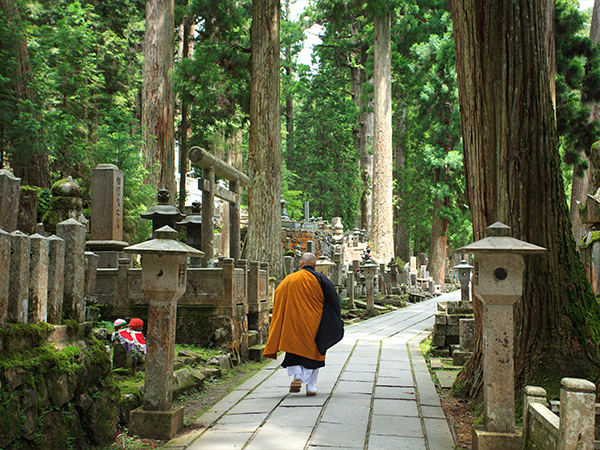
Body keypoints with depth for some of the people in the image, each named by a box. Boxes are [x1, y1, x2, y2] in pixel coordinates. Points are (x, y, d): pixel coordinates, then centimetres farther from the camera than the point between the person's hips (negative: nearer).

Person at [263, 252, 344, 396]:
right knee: (313, 351, 9)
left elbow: (277, 300, 7)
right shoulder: (320, 279, -2)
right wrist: (335, 321, 8)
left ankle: (297, 376, -10)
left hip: (293, 322, 1)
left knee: (295, 348, 12)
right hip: (314, 323, -1)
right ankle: (310, 385, 8)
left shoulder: (289, 279, 4)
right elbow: (333, 300, -2)